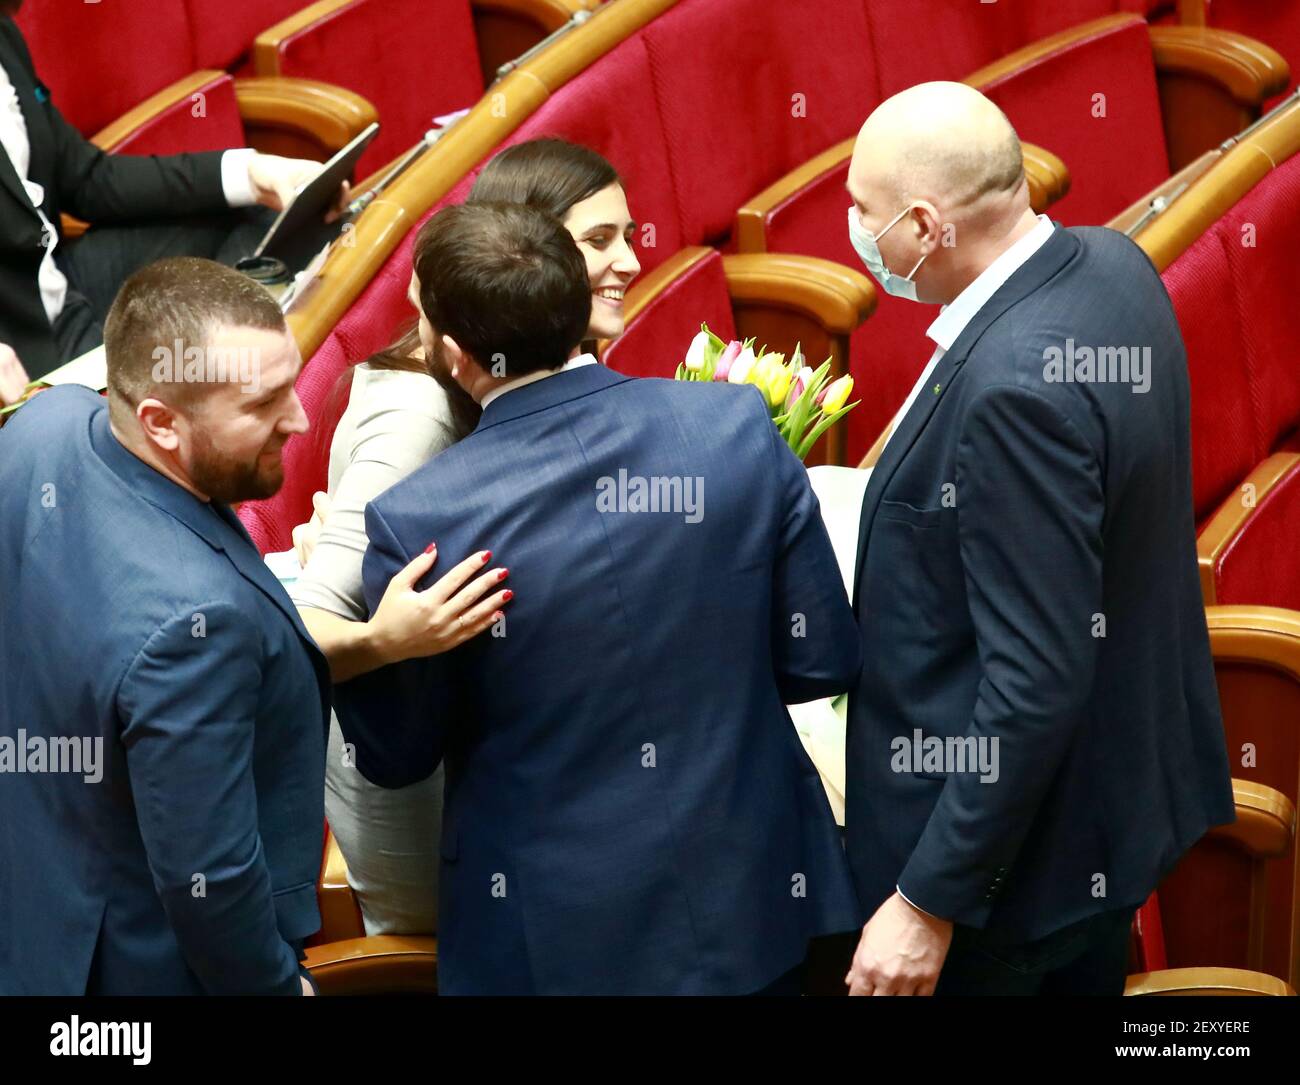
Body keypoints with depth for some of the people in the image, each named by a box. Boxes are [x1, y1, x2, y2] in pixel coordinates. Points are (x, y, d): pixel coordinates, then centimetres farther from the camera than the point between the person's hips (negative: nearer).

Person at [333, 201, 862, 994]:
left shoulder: (420, 520, -19)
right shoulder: (739, 426, -13)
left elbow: (396, 756, -5)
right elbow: (824, 659, -4)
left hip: (559, 940, -2)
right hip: (753, 899, 3)